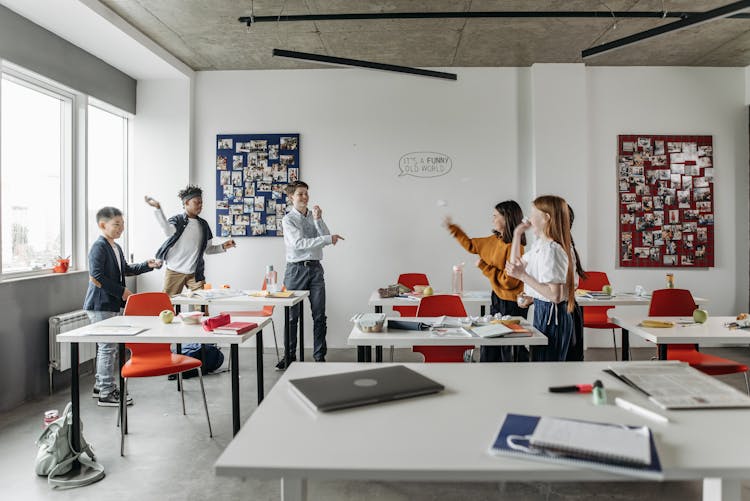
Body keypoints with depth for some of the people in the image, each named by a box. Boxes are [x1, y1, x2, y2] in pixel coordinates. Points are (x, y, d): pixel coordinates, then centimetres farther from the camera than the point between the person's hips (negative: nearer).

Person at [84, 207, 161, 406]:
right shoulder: (99, 247, -16)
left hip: (111, 304, 10)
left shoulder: (116, 248, 14)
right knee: (107, 347, -5)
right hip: (100, 305, -10)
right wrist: (122, 291, -20)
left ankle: (101, 385, 31)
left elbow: (125, 269, 25)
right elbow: (96, 277, -23)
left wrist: (147, 265, 12)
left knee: (106, 347, 18)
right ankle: (106, 394, 3)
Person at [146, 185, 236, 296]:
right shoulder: (177, 220, -2)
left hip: (195, 273, 3)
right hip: (174, 272, -3)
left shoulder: (203, 225, 11)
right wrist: (158, 209, -33)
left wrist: (223, 247, 0)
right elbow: (169, 232, -27)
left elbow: (208, 249, 17)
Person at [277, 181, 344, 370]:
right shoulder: (288, 219, -4)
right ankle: (289, 356, 19)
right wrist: (328, 238, -22)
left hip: (315, 268, 4)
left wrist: (318, 220, -12)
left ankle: (320, 356, 14)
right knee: (292, 315, 5)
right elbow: (299, 243, -17)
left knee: (319, 315, 4)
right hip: (296, 269, -4)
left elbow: (325, 238, 0)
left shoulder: (314, 215, 10)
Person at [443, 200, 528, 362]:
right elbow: (471, 245, 18)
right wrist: (452, 227, 16)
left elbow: (509, 281, -24)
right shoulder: (495, 240, 3)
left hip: (511, 303, -9)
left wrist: (484, 267, -17)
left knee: (511, 350, 5)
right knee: (489, 349, 16)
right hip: (497, 298, 9)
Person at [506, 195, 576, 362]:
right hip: (542, 311, 10)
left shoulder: (552, 250, -22)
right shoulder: (538, 245, 8)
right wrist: (517, 234, 15)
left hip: (552, 315, -10)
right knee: (539, 359, 19)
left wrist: (523, 276, -24)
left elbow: (555, 295, -25)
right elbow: (516, 265, 22)